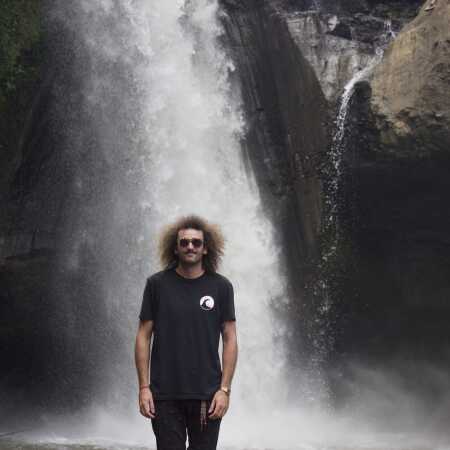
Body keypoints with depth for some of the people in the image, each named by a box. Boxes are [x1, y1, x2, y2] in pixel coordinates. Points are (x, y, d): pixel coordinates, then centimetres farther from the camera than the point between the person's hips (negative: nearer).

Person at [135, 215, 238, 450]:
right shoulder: (157, 284, 3)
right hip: (165, 395, 0)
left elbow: (230, 340, 4)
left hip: (207, 395, 1)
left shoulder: (221, 286, 3)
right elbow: (143, 337, 4)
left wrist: (225, 389, -4)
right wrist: (143, 387, -3)